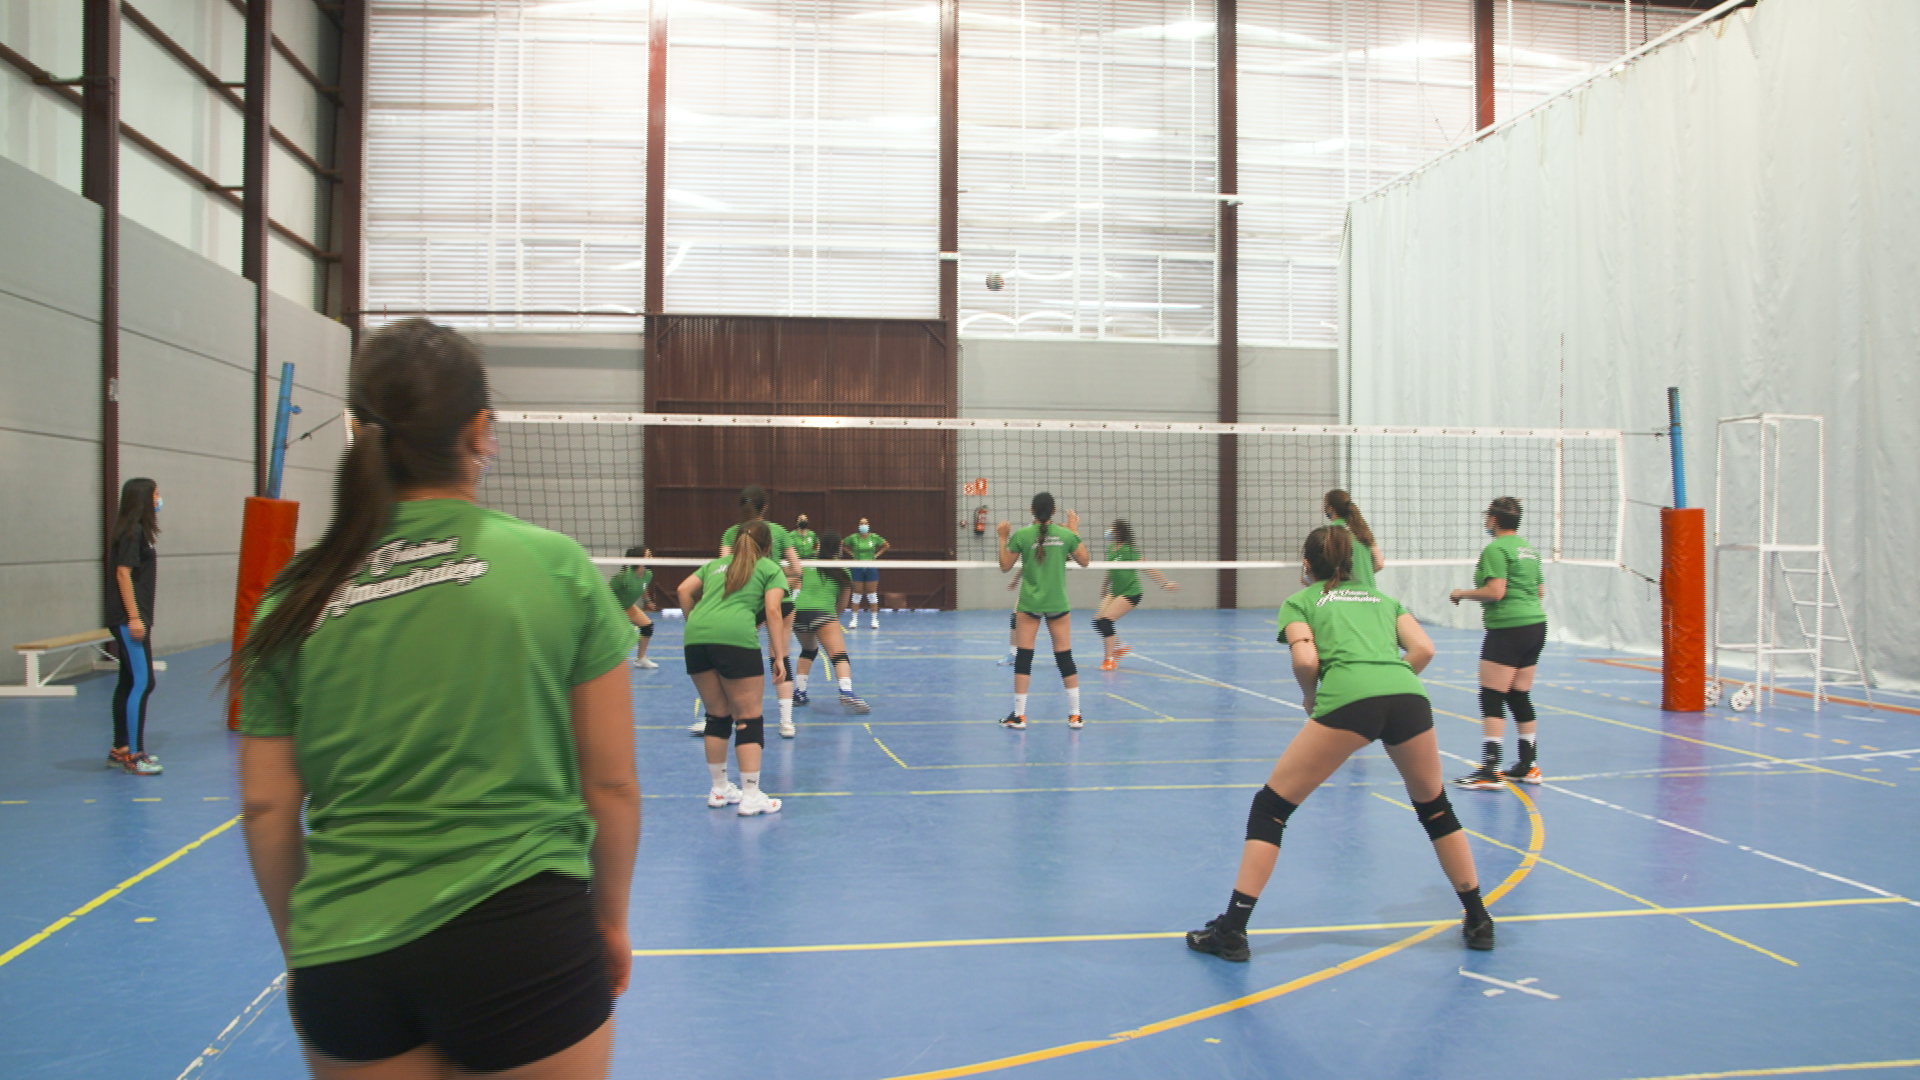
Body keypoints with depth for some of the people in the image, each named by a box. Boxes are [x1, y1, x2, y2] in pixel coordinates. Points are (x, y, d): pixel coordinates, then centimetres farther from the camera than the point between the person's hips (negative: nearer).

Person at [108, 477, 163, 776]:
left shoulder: (137, 531, 15)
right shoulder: (132, 532, -12)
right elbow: (123, 574, -18)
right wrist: (133, 617, -20)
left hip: (135, 618, 10)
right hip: (129, 619, -10)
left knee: (129, 682, 13)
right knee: (142, 683, -10)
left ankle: (120, 749, 20)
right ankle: (133, 755, -8)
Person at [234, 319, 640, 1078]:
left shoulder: (297, 599, 0)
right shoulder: (557, 567, -7)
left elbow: (265, 808, 5)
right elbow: (612, 785, -3)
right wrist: (610, 918, 13)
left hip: (341, 955, 2)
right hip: (525, 942, -2)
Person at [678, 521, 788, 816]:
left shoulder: (715, 564, 29)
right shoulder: (771, 569, 16)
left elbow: (684, 590, 19)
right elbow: (772, 610, 3)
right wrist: (779, 656, 2)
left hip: (696, 637, 5)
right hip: (736, 637, -5)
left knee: (717, 715, 17)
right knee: (749, 718, 2)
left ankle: (719, 789, 25)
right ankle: (750, 796, 2)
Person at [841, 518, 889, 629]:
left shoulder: (874, 537, -2)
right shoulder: (853, 538, -4)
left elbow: (886, 545, 12)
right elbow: (842, 545, 10)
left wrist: (877, 555, 3)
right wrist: (851, 554, 1)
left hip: (871, 567, 0)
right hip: (857, 568, 0)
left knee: (872, 593, 3)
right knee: (856, 593, 4)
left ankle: (874, 619, 10)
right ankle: (854, 619, 10)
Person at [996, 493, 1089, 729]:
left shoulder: (1021, 535, -7)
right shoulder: (1066, 535, -4)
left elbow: (1005, 566, 3)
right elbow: (1085, 561, 10)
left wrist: (1003, 538, 12)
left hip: (1029, 605, -1)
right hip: (1058, 604, 1)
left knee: (1023, 657, 4)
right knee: (1065, 657, 8)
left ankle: (1018, 715, 4)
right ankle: (1075, 715, 10)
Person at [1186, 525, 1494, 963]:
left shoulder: (1299, 601, 22)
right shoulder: (1382, 598, 32)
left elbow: (1306, 660, 3)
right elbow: (1423, 649, 15)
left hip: (1347, 700, -4)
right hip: (1409, 696, 4)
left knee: (1270, 807, 9)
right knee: (1435, 807, 29)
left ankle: (1232, 930, 7)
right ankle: (1478, 920, 35)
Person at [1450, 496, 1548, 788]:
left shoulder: (1496, 549, -11)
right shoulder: (1528, 548, 15)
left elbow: (1495, 591, -18)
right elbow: (1541, 591, 18)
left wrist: (1463, 593, -5)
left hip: (1508, 629, -9)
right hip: (1536, 624, 9)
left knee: (1492, 697, -7)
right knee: (1520, 697, 14)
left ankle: (1489, 771, -10)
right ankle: (1528, 766, 17)